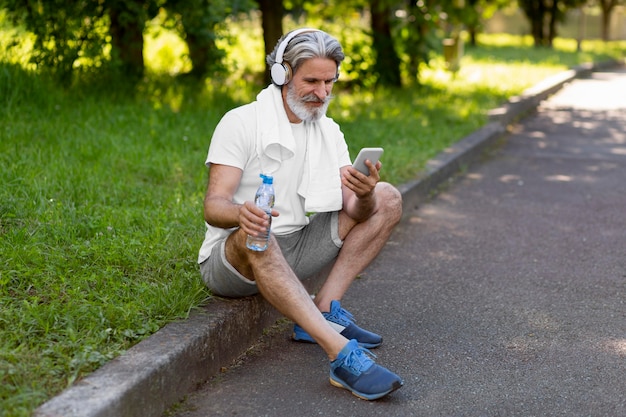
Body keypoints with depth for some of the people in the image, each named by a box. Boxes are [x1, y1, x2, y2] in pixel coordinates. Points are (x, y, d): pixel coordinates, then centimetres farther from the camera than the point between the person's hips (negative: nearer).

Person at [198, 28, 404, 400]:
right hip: (231, 257, -6)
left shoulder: (329, 131, 5)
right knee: (254, 237, -42)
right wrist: (241, 213, -44)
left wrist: (365, 195, -29)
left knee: (388, 199, -3)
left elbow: (356, 212, -4)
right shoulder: (241, 123, -12)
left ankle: (324, 311, -13)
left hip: (294, 251, 6)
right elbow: (213, 207, -20)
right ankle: (342, 355, -51)